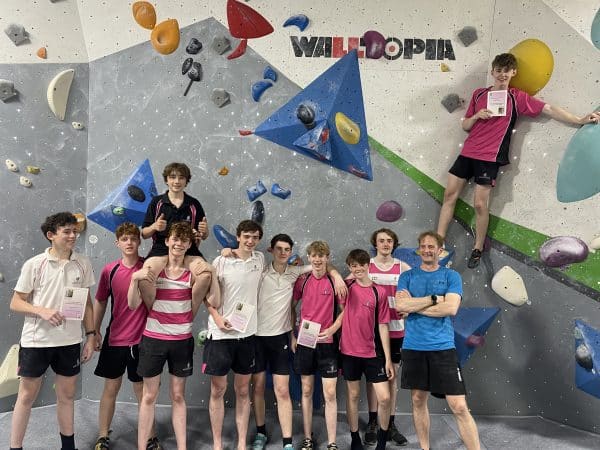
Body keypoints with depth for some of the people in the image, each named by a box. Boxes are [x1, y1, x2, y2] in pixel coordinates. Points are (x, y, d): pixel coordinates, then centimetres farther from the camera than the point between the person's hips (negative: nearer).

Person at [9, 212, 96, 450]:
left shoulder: (83, 264, 0)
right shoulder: (34, 265, -7)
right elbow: (15, 303, -3)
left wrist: (90, 336, 3)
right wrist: (42, 311, -21)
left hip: (70, 341, 3)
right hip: (36, 340, -2)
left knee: (67, 395, 15)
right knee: (26, 396, 10)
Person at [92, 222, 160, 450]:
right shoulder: (109, 270, -3)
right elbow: (100, 302, 8)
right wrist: (95, 331, 8)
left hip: (142, 339, -1)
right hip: (114, 339, 1)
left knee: (142, 389, 11)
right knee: (110, 388, 13)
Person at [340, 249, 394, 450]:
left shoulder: (379, 292, -3)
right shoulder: (346, 287, -1)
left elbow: (383, 326, -2)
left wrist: (388, 358, -3)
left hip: (373, 352, 0)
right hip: (349, 351, 1)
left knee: (384, 398, -1)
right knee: (353, 395, 12)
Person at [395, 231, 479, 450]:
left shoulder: (451, 276, 3)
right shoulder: (407, 276, 6)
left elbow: (451, 308, -12)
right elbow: (400, 305, -10)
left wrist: (414, 306, -9)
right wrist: (435, 298, -11)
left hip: (443, 348, -2)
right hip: (413, 348, 2)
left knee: (459, 407, -4)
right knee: (418, 400, 12)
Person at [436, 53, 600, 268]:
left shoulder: (517, 98, 2)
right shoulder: (479, 94, 10)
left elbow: (549, 109, -1)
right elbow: (465, 126, 12)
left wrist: (580, 120, -6)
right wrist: (476, 116, -8)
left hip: (489, 158, -4)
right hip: (468, 152, 4)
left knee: (480, 204, -5)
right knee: (450, 195, 3)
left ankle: (478, 249, 13)